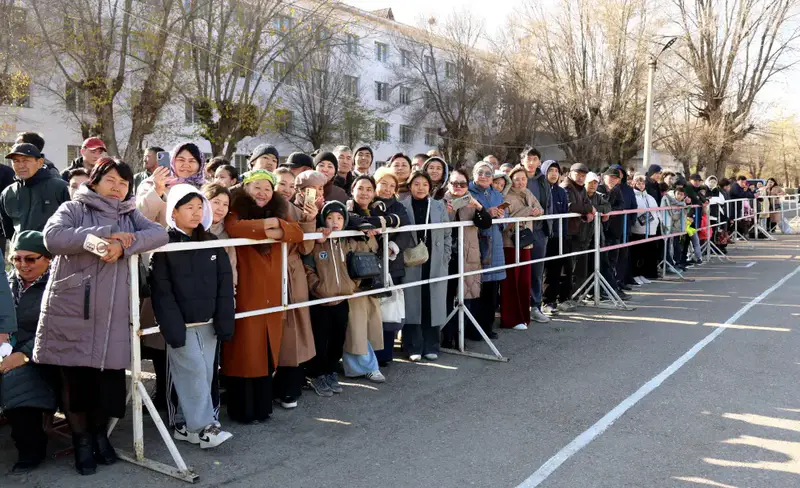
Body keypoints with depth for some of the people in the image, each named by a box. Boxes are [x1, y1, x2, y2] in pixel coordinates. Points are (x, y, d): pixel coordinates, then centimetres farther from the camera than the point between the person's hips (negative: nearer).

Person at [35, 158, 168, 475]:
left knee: (109, 379, 5)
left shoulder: (131, 216, 15)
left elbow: (160, 234, -2)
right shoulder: (73, 209, 5)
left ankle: (100, 434, 27)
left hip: (114, 315, 3)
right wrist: (103, 235, -15)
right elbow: (53, 237, -13)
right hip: (71, 312, -3)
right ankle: (81, 440, 22)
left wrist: (123, 245, -16)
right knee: (75, 380, 4)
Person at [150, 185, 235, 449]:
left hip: (208, 323, 5)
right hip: (181, 324, -5)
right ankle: (203, 427, 3)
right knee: (194, 372, -7)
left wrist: (224, 320, -4)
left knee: (205, 373, 8)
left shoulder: (212, 242, 6)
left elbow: (225, 284, 3)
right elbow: (162, 291, -11)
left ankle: (185, 423, 21)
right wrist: (173, 327, -17)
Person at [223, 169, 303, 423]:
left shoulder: (278, 212, 16)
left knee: (266, 352, 10)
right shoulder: (236, 211, 0)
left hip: (271, 292, 5)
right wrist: (265, 226, -14)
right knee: (244, 351, 0)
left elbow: (297, 232, 0)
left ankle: (262, 406, 21)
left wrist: (277, 226, -17)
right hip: (245, 292, -5)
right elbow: (232, 229, -23)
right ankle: (241, 409, 12)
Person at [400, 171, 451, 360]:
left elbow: (447, 235, 10)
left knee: (433, 304, 5)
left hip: (435, 264, 2)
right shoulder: (402, 206, -1)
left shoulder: (439, 206, 8)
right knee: (412, 304, 1)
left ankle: (431, 347, 16)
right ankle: (413, 347, 11)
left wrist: (445, 259, 3)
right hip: (411, 265, -2)